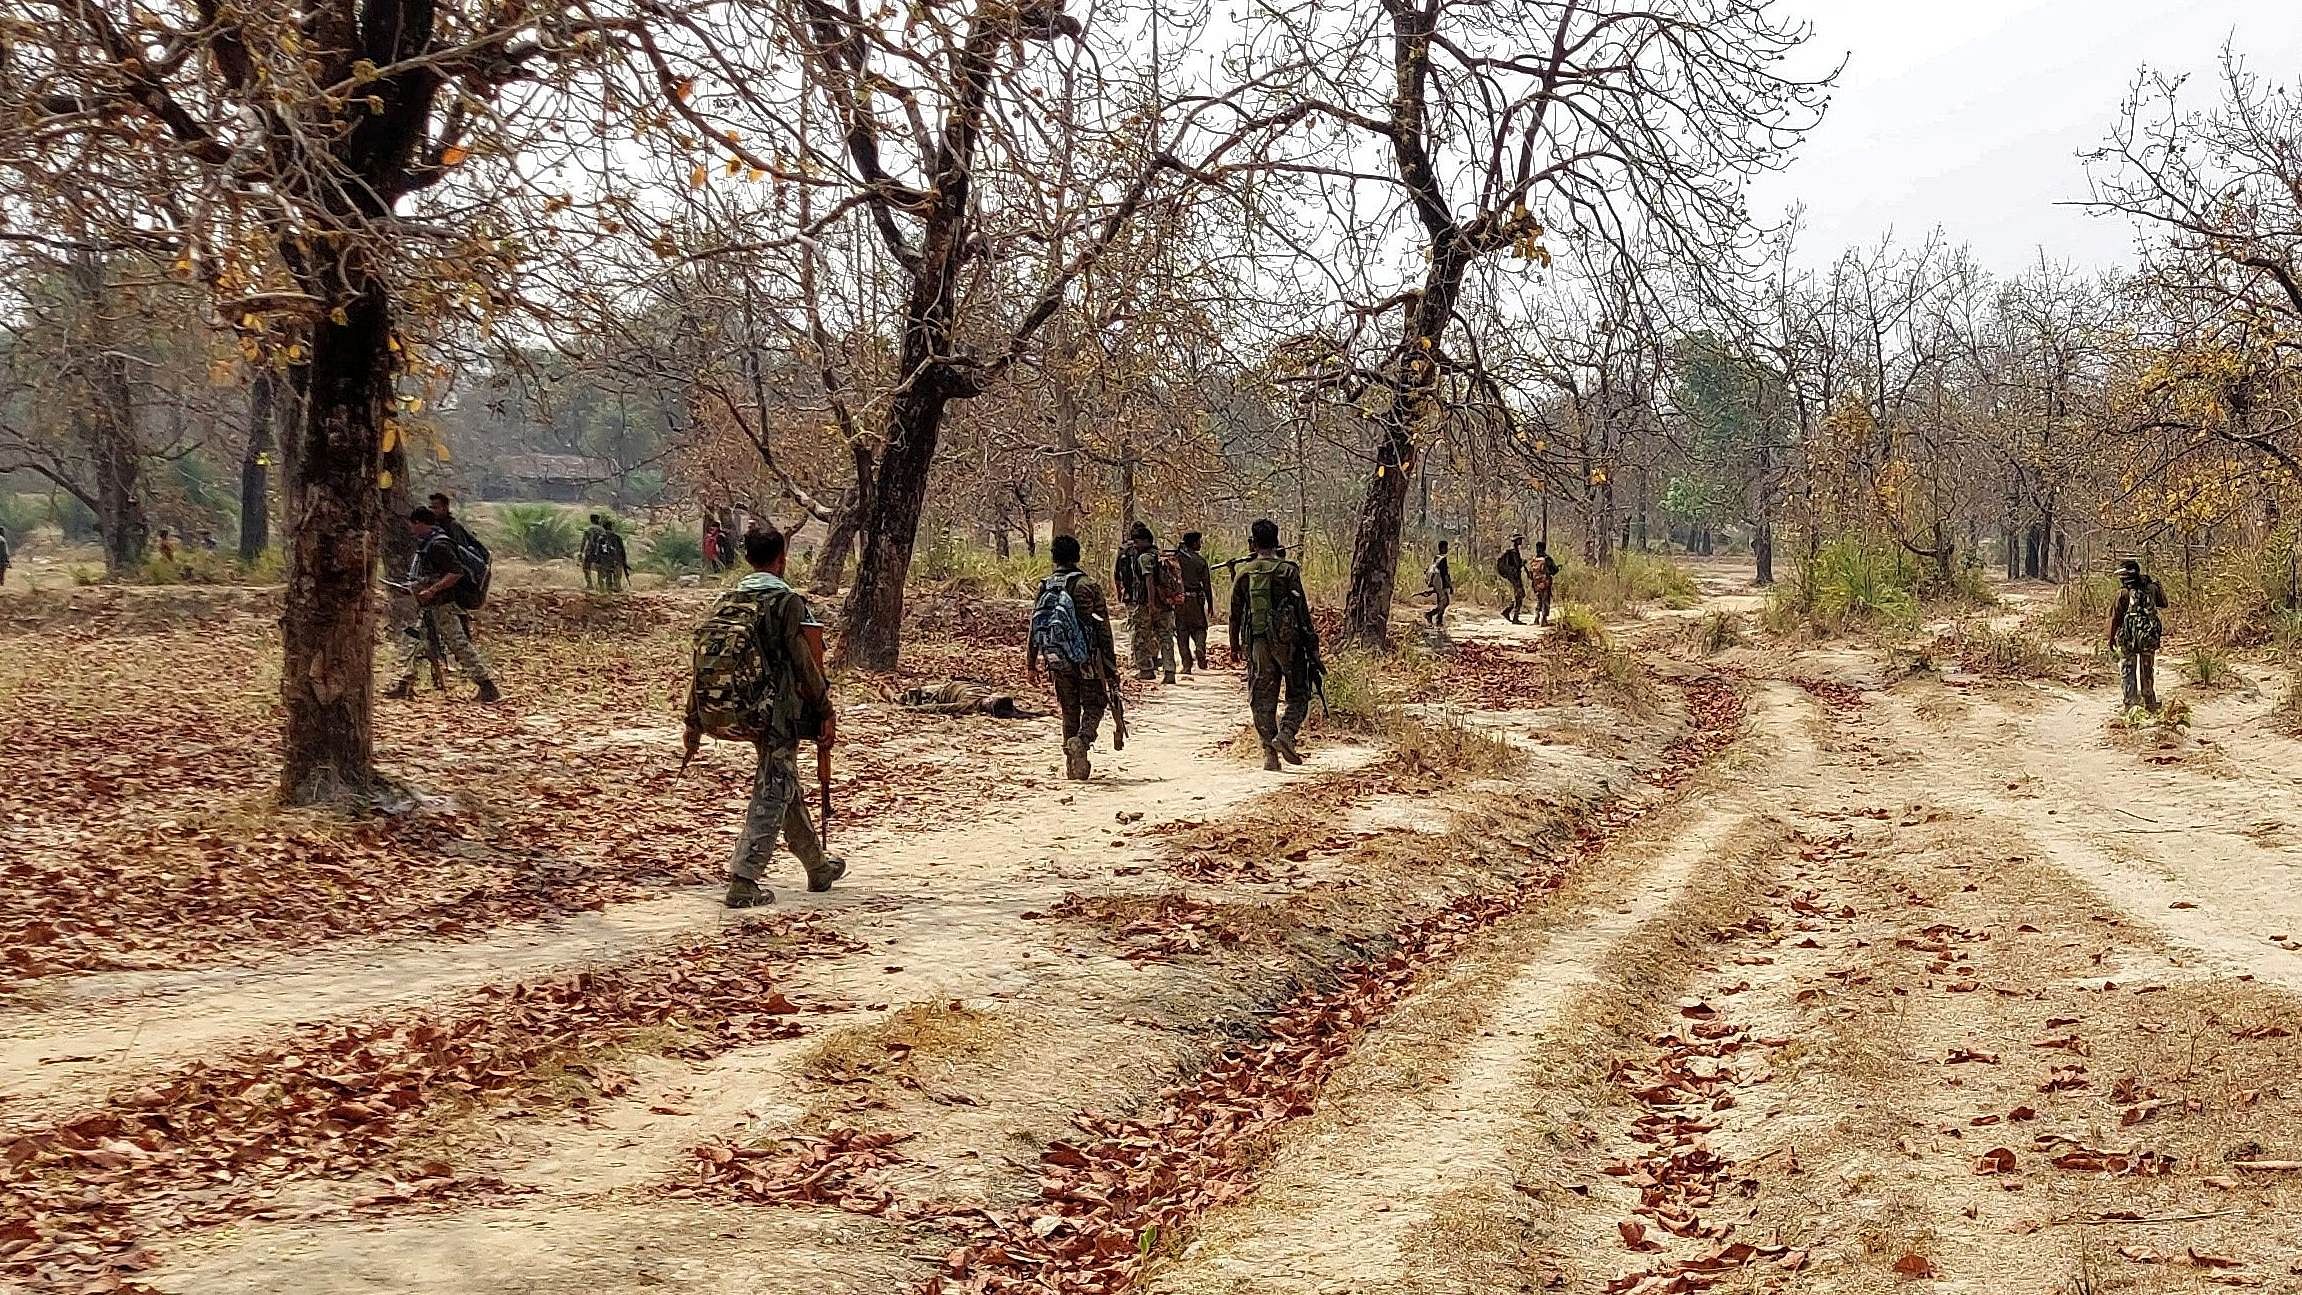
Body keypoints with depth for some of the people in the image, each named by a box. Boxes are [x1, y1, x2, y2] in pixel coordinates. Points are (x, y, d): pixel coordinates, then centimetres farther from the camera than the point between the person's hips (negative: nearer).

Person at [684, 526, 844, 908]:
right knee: (771, 796, 0)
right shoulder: (790, 603, -11)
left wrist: (694, 722, 13)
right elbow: (806, 667, -13)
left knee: (788, 788, 20)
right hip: (778, 713, -7)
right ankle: (742, 883, -6)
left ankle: (818, 867, 33)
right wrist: (827, 714, -5)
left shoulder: (725, 601, 7)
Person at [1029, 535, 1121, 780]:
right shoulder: (1088, 585, -7)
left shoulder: (1045, 587, 4)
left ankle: (1073, 765, 15)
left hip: (1057, 661, 4)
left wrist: (1031, 663, 16)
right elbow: (1104, 630, -6)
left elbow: (1035, 625, 7)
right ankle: (1082, 740, -21)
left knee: (1069, 711, 14)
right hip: (1087, 658, -3)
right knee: (1094, 706, 8)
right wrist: (1111, 667, -1)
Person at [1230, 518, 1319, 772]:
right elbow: (1302, 609, -7)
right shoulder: (1288, 570, -6)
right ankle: (1285, 735, -14)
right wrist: (1312, 645, -1)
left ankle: (1269, 752, 4)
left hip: (1257, 645, 3)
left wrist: (1235, 645, 19)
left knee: (1263, 699, 8)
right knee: (1298, 695, 8)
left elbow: (1235, 612, 8)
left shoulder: (1244, 574, 3)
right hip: (1287, 641, -3)